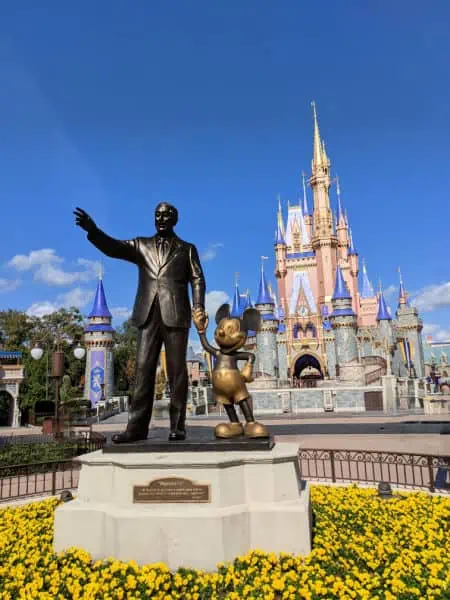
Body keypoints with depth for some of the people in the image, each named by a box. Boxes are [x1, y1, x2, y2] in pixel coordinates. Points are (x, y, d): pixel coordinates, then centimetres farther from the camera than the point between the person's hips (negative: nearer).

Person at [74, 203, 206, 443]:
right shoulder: (141, 245, 18)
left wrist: (199, 307, -9)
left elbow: (197, 280, 7)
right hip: (148, 315, 2)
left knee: (177, 370, -2)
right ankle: (137, 426, 0)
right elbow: (113, 248, 3)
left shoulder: (187, 249, 16)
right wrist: (92, 230, -16)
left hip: (175, 315, -1)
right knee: (143, 369, -2)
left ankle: (177, 426, 3)